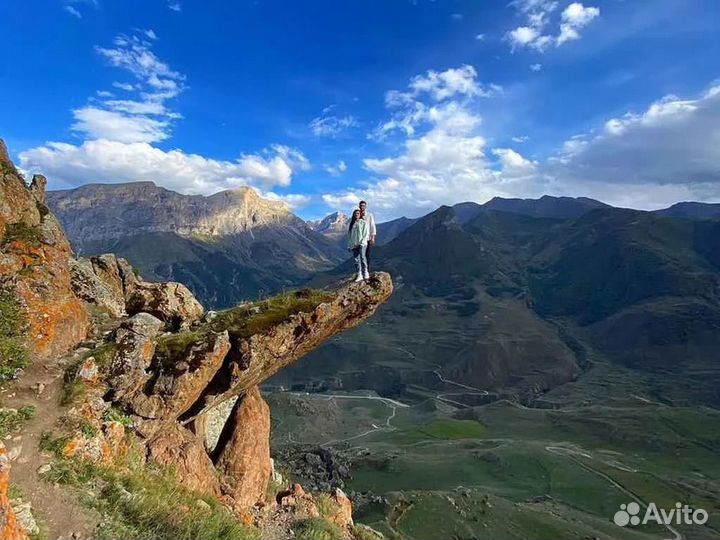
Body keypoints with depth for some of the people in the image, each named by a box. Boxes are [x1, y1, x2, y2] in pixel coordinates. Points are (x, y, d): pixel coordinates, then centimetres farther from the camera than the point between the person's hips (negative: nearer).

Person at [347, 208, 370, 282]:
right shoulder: (352, 224, 19)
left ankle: (366, 273, -16)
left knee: (362, 256, -22)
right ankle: (359, 275, -1)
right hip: (354, 244, 4)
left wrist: (362, 243, -13)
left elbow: (366, 233, -2)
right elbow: (349, 235, 17)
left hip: (362, 243, -4)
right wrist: (349, 245, 9)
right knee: (357, 259, -2)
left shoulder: (364, 222, 5)